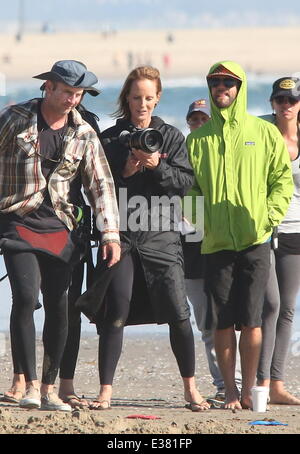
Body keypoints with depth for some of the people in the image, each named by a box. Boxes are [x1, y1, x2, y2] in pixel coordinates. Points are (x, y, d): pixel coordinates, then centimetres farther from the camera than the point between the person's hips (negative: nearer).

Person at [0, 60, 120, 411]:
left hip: (61, 227, 3)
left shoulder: (84, 134, 6)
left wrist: (111, 233, -4)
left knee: (58, 306, 2)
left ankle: (49, 388, 12)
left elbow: (101, 184, 5)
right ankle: (30, 386, -12)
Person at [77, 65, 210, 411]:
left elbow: (185, 182, 1)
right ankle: (106, 390, -2)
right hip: (121, 235, 0)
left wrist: (157, 166, -14)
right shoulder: (110, 139, 8)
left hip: (161, 236, 0)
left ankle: (191, 389, 7)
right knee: (115, 313, -6)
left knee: (177, 312, -4)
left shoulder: (171, 137, 10)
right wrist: (124, 172, -11)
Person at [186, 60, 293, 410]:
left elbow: (283, 179, 7)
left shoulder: (265, 133, 6)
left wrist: (269, 217, -6)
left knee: (250, 320, -5)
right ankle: (230, 391, 7)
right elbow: (188, 187, 11)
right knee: (222, 322, 0)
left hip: (254, 240, -1)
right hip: (216, 241, 1)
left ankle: (249, 391, 3)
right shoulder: (199, 138, 10)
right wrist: (198, 221, -5)